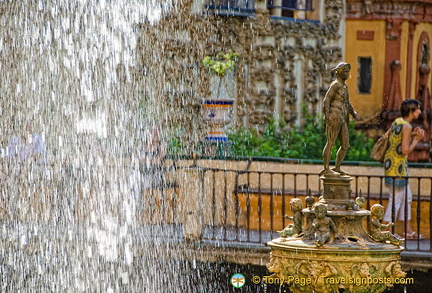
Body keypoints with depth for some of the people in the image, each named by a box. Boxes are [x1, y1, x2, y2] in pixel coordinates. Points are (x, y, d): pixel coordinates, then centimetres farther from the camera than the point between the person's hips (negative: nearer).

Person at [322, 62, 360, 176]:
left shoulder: (344, 86, 21)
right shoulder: (335, 85, -6)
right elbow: (326, 99, -14)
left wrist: (353, 113, 16)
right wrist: (327, 115, -24)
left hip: (343, 120, 9)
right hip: (334, 118, -9)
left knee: (345, 145, 8)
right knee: (330, 143, -6)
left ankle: (337, 168, 16)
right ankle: (326, 169, -4)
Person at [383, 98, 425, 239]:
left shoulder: (397, 121, 10)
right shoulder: (407, 126, -18)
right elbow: (405, 150, -22)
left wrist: (412, 135, 11)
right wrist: (417, 139, -10)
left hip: (390, 163, 10)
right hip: (397, 167, -10)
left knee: (407, 197, 17)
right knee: (396, 200, -4)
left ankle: (409, 231, 24)